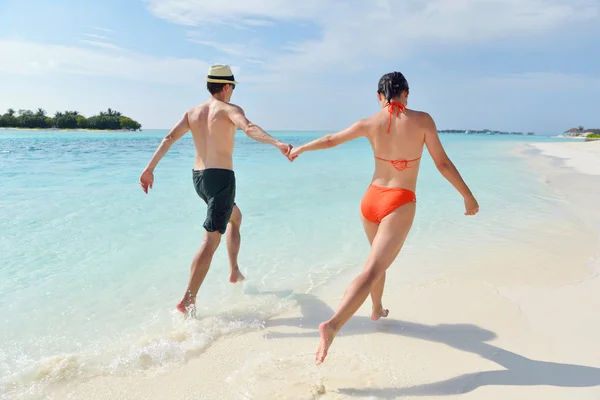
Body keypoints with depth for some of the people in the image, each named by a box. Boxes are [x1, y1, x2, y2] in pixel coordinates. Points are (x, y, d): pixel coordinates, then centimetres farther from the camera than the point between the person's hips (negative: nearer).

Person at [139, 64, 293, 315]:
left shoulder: (193, 112, 11)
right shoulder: (230, 109, -6)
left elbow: (169, 138, 1)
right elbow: (249, 128, -28)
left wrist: (149, 169, -1)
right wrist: (277, 143, -40)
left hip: (198, 177, 8)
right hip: (221, 178, -7)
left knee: (235, 217, 29)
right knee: (211, 240, -6)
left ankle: (234, 271, 34)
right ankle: (187, 300, -8)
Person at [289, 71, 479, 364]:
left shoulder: (370, 123, 3)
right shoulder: (422, 120, -5)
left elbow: (330, 140, 14)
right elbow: (443, 163, -3)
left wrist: (300, 148, 31)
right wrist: (468, 197, 10)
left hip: (371, 199, 5)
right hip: (399, 205, -5)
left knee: (379, 258, 28)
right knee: (372, 270, -11)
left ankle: (377, 309, 48)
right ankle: (333, 325, -27)